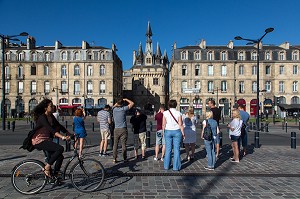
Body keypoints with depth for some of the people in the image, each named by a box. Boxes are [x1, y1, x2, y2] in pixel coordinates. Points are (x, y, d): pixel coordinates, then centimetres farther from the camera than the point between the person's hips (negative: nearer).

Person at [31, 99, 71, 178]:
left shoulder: (51, 116, 7)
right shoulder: (42, 117, -19)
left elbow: (59, 126, 7)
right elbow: (51, 129, -31)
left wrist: (69, 134, -5)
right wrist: (62, 137, -41)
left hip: (46, 140, 8)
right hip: (39, 141, -8)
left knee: (60, 157, 0)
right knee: (60, 148, -25)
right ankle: (46, 168, -10)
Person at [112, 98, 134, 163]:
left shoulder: (114, 109, 4)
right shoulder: (123, 109, -8)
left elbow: (115, 105, 30)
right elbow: (132, 103, 1)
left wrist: (119, 101, 24)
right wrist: (125, 99, 11)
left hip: (116, 129, 3)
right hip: (123, 129, -3)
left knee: (115, 144, 9)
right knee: (123, 145, 2)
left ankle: (114, 159, 10)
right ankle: (125, 158, 9)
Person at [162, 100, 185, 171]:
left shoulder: (165, 113, -3)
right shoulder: (178, 113, -5)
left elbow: (163, 124, 0)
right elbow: (180, 124, -5)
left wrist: (163, 132, 13)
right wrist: (183, 133, 2)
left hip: (168, 131, 1)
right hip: (177, 131, -1)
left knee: (168, 149, 8)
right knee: (176, 149, 4)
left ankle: (166, 166, 16)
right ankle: (176, 166, 9)